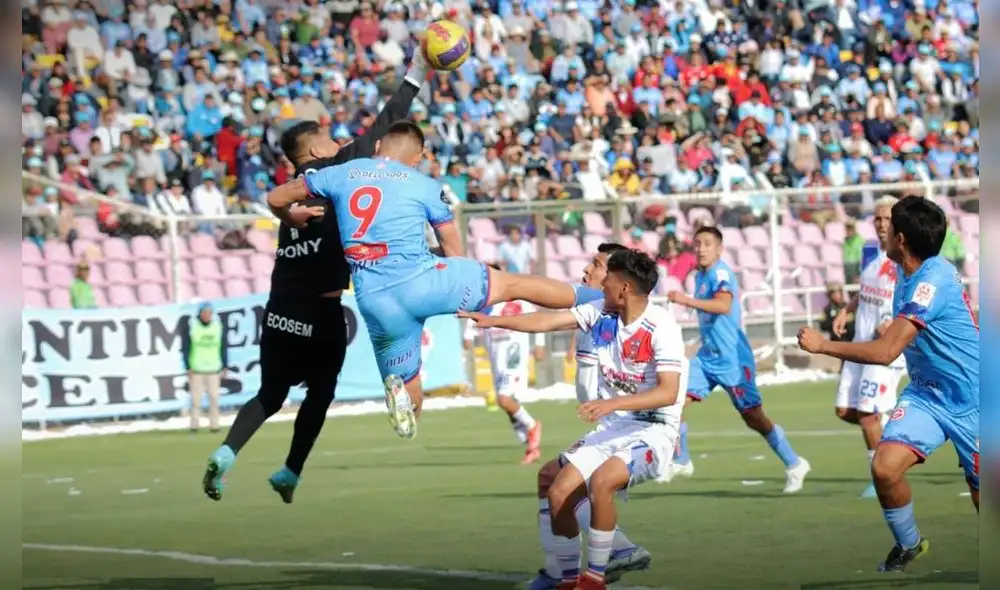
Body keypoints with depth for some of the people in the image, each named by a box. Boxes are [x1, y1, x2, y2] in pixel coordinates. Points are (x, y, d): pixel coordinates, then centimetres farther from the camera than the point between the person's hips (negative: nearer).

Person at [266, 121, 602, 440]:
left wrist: (294, 219, 41)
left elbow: (276, 198, 20)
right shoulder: (426, 186, 7)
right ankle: (594, 300, 24)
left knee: (409, 401, 16)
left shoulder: (341, 174, 11)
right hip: (421, 280, -2)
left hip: (374, 301, 2)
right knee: (514, 284, 19)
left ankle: (397, 388, -18)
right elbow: (454, 252, 14)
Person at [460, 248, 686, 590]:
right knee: (558, 494, -7)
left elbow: (668, 392, -25)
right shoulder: (601, 313, 1)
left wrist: (612, 403, -33)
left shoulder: (661, 326, -18)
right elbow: (546, 322, 7)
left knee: (600, 481, -32)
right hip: (613, 429, 7)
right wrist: (493, 321, 4)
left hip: (653, 431, -7)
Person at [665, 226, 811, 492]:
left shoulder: (721, 273, -17)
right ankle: (681, 462, 10)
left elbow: (724, 305, -37)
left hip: (732, 359, -8)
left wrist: (686, 300, -45)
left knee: (754, 418, -1)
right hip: (707, 357, 8)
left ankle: (794, 465, 15)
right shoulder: (700, 276, 11)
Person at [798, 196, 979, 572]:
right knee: (885, 467, -16)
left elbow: (885, 352, -28)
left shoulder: (933, 278, -26)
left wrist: (822, 345, -20)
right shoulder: (908, 274, 2)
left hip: (970, 400, -7)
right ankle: (908, 545, 7)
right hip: (926, 394, 7)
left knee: (982, 497, 2)